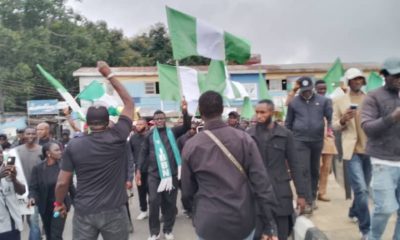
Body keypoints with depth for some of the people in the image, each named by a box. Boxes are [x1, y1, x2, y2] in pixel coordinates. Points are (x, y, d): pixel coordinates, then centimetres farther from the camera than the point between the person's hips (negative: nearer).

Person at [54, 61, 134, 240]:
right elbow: (129, 103, 1)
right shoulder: (117, 137, -9)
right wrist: (109, 75, 6)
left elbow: (62, 182, -3)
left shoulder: (74, 145, -5)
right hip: (113, 211, -1)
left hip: (83, 212, 1)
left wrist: (59, 203, 17)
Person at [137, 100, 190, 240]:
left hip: (172, 173, 1)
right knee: (154, 202, -1)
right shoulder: (150, 135, 4)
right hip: (154, 174, 0)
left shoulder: (172, 131, 4)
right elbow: (143, 152, 7)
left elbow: (187, 126, -8)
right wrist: (139, 170, 3)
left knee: (170, 202, 9)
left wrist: (185, 112, -23)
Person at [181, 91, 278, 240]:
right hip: (243, 222, 1)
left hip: (209, 224, 0)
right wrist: (269, 225, -3)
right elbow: (261, 183, -10)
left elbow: (187, 192, 2)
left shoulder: (191, 146, -8)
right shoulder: (244, 139, -7)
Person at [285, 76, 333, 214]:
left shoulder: (323, 101, 3)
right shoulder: (293, 103, 2)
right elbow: (288, 123, 8)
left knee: (315, 171, 13)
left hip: (318, 140, 2)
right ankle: (307, 201, -7)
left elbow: (331, 117, 4)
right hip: (300, 141, -2)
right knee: (304, 171, -10)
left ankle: (312, 198, 28)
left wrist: (330, 129, -15)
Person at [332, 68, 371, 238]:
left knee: (363, 188, 17)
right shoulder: (339, 101, 1)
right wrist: (342, 120, -18)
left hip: (369, 148, 4)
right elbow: (335, 126, 2)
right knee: (361, 189, -11)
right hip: (352, 149, -4)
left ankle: (354, 212, 42)